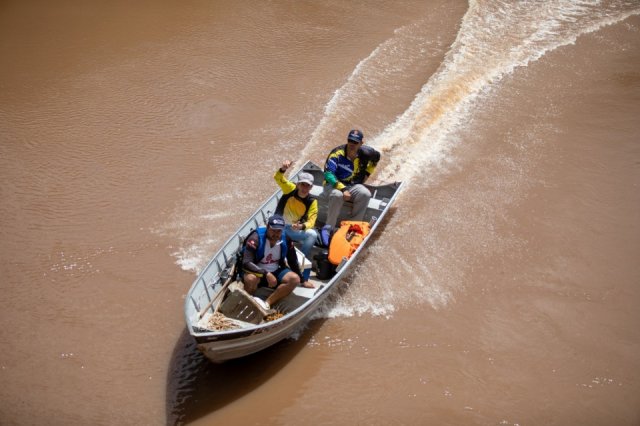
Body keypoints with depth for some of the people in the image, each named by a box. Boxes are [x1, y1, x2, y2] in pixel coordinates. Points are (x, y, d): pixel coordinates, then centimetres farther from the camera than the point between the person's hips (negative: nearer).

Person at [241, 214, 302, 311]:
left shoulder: (286, 239, -8)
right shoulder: (256, 238, -22)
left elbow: (293, 262, 7)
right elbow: (246, 263, -30)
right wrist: (266, 274, -39)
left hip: (275, 271, 5)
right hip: (257, 271, -4)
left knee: (295, 279, -22)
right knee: (251, 279, -39)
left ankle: (267, 303, -28)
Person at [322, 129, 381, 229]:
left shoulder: (364, 153, -2)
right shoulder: (337, 153, -17)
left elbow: (376, 157, 21)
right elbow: (328, 174, -25)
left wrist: (366, 173, 12)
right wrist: (343, 189, -34)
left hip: (353, 185, 4)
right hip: (334, 184, -4)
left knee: (365, 194, -27)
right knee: (337, 195, -39)